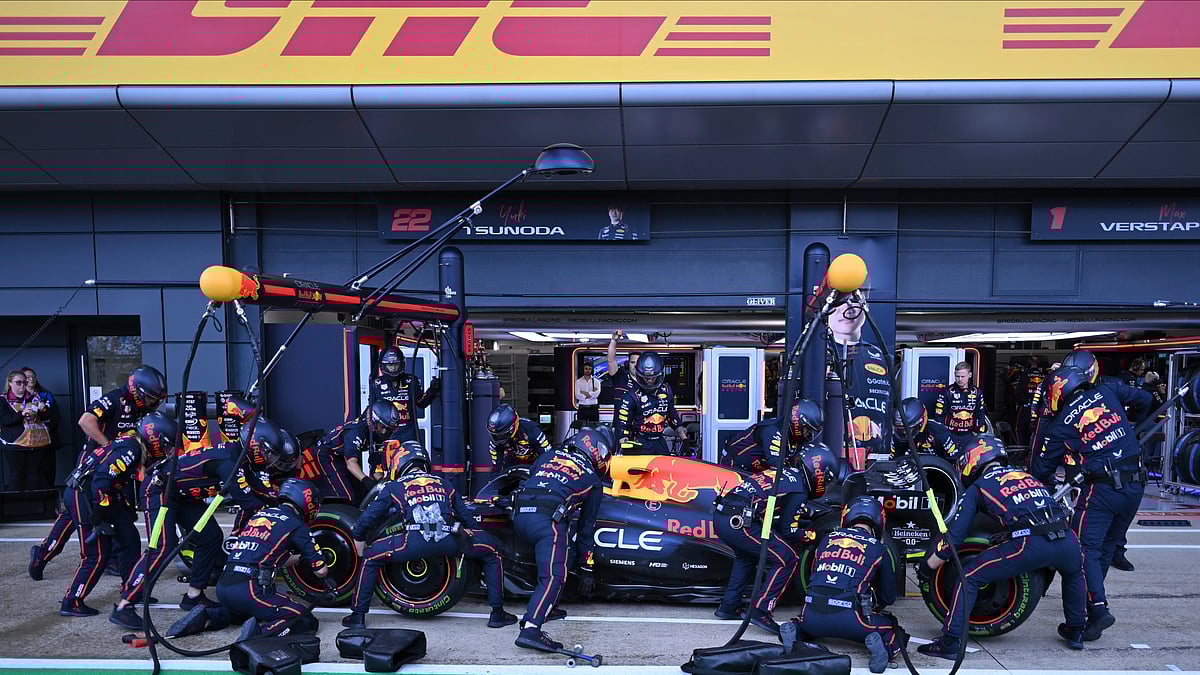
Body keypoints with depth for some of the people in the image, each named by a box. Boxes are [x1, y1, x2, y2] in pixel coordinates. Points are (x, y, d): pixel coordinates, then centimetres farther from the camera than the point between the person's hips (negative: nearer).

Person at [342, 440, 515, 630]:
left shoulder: (394, 487, 26)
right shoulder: (444, 484, 32)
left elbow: (364, 522, 26)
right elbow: (469, 519, 33)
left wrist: (359, 542, 45)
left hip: (415, 542, -1)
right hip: (449, 540, 1)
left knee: (370, 557, 25)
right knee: (493, 550, 25)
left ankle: (358, 616, 24)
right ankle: (497, 613, 23)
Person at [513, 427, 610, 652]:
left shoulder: (550, 455, 27)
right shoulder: (593, 481, 18)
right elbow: (586, 527, 20)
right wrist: (587, 569, 25)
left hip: (519, 515, 6)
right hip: (548, 519, -6)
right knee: (553, 577, -10)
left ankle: (546, 608, 20)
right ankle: (530, 629, -28)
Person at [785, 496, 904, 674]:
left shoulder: (827, 539, 18)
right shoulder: (879, 549, 10)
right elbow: (889, 597, 20)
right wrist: (873, 606, 43)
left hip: (812, 615, 3)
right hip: (847, 619, -3)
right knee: (895, 632, 18)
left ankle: (795, 631, 4)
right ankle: (883, 645, -13)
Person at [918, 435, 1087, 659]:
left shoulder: (976, 488, 16)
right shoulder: (1027, 474, 31)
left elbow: (954, 537, 13)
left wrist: (926, 568, 24)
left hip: (1029, 544, -5)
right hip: (1067, 541, 6)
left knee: (969, 577, 7)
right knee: (1074, 571, 40)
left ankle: (951, 641, 2)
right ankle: (1076, 632, 45)